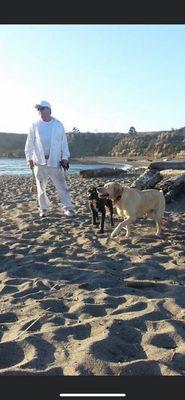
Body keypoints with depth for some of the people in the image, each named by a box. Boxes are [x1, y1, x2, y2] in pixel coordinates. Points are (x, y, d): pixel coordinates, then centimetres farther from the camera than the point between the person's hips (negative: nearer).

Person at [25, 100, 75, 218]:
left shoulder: (58, 125, 4)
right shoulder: (35, 125, 6)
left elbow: (64, 142, 4)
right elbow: (30, 143, 7)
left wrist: (65, 157, -2)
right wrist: (29, 158, 2)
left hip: (55, 160, -1)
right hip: (39, 161, 2)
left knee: (62, 186, -3)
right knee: (41, 187, 6)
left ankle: (68, 207, 4)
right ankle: (43, 208, 18)